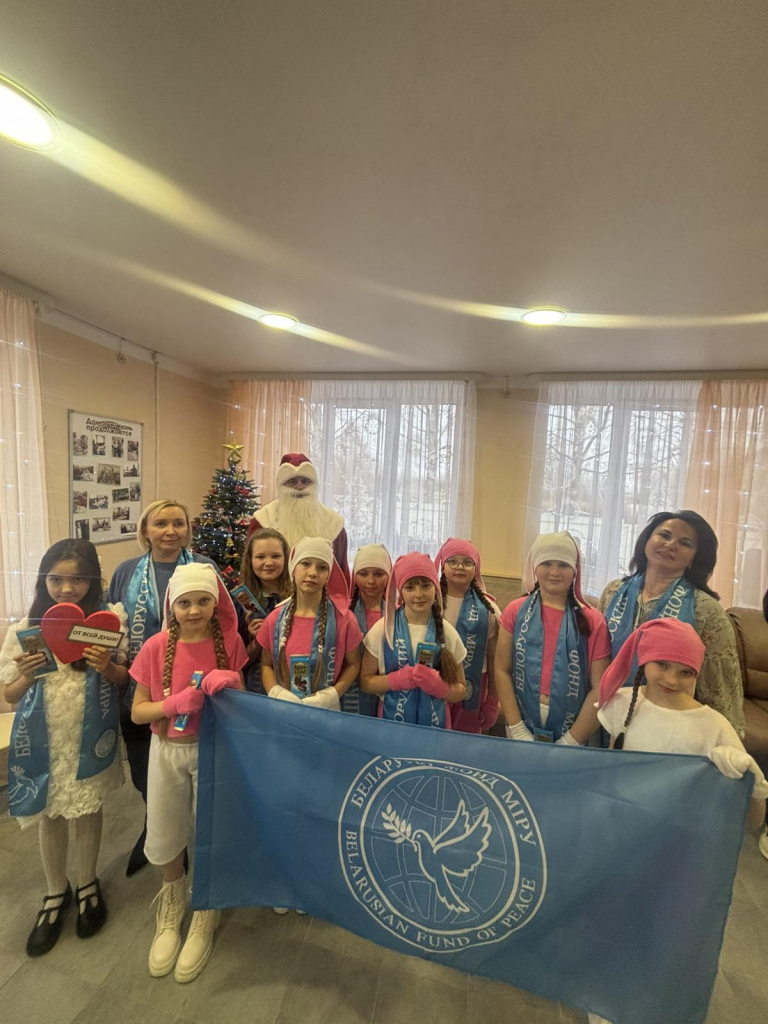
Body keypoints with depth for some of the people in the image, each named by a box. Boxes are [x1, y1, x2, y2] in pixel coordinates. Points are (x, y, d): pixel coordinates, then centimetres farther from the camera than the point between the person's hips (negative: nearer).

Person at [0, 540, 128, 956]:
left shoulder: (110, 618, -10)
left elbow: (126, 679, -3)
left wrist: (107, 667, -23)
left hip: (90, 735, -1)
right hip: (42, 737, 1)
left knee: (87, 809, 15)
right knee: (50, 815, 17)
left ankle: (87, 885, 42)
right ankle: (56, 893, 44)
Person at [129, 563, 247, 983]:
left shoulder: (228, 642, -12)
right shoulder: (156, 647, -13)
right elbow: (137, 712, -7)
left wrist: (229, 685, -25)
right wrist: (177, 702, -25)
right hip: (168, 751, 1)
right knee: (165, 837, 19)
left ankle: (205, 916, 43)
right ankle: (172, 906, 52)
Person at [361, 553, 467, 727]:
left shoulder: (447, 633, -7)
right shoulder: (383, 629, -10)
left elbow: (460, 691, 0)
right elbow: (365, 681, -4)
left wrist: (438, 685, -20)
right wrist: (397, 679, -21)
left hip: (435, 722, 1)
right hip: (391, 720, 0)